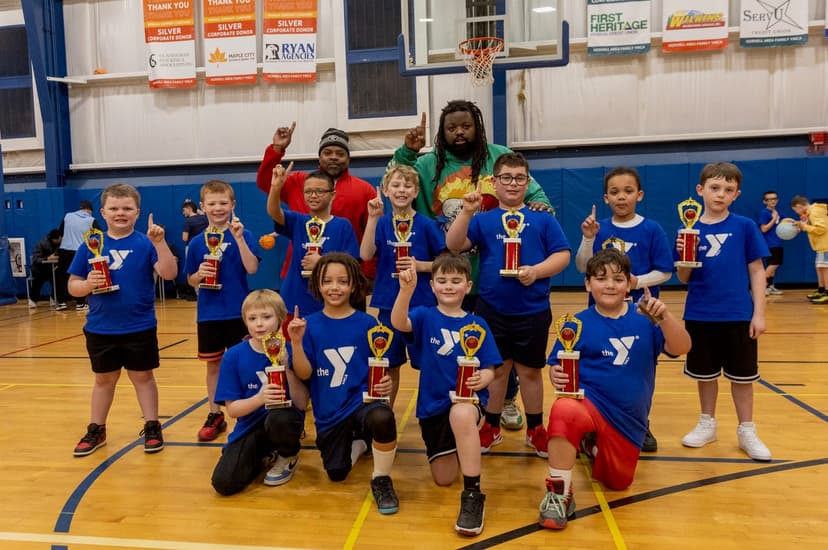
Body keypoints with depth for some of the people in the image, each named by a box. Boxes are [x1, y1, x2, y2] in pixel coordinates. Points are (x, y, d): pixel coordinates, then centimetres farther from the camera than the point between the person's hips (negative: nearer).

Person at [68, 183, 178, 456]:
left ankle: (152, 427, 22)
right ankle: (96, 430, 31)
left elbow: (169, 273, -19)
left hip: (140, 327, -2)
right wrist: (88, 284, -19)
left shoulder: (145, 243, -7)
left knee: (143, 376, 10)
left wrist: (159, 242, -29)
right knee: (104, 379, 18)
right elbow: (73, 286, 3)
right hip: (100, 329, 3)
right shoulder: (91, 245, 0)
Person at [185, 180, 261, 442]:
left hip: (238, 312, -3)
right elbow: (191, 281, 9)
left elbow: (252, 268, -17)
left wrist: (239, 238, -24)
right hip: (208, 313, 3)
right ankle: (215, 415, 26)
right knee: (213, 364, 13)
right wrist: (200, 274, -12)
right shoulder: (197, 243, 3)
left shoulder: (242, 235, -4)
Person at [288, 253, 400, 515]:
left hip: (362, 400, -3)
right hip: (329, 411, 3)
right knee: (336, 474, 7)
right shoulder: (310, 325, -3)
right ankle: (358, 442, 41)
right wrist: (297, 342, -20)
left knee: (382, 417, -37)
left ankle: (381, 480, -8)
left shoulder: (367, 323, -6)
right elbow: (304, 373, -6)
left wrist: (386, 383, -22)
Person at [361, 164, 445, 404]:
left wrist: (420, 265, -15)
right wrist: (373, 218, -17)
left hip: (421, 303, -2)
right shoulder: (382, 223, 3)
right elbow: (365, 255, -13)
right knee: (389, 365, 13)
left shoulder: (426, 225, -3)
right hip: (389, 303, 2)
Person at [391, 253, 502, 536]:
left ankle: (472, 494, -26)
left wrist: (482, 379, -26)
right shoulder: (425, 316, -3)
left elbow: (489, 369, -1)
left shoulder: (477, 324, 0)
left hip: (468, 398, -2)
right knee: (443, 479, 8)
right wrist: (407, 289, -44)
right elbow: (399, 323, -25)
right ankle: (456, 445, 43)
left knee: (461, 414, -40)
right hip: (432, 403, 2)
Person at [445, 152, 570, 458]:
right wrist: (467, 213, -20)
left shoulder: (542, 219, 5)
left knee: (530, 370, 10)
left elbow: (562, 255, 0)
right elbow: (453, 246, -8)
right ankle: (492, 427, 28)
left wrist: (536, 271, -17)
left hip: (533, 311, 0)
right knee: (496, 367, 12)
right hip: (491, 309, 1)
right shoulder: (483, 219, 5)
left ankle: (535, 430, 27)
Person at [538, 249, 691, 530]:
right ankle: (559, 494, -18)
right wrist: (556, 375, -28)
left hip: (628, 418, 3)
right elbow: (557, 366, -5)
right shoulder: (578, 323, -6)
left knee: (618, 482, 16)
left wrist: (664, 316, -34)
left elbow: (681, 348, -16)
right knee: (563, 412, -39)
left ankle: (592, 444, 48)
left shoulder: (645, 319, -4)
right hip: (588, 402, -3)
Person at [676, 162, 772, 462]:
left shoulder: (745, 226, -3)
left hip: (738, 315, -1)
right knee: (705, 373, 15)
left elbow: (757, 271, 0)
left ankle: (747, 431, 25)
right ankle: (707, 424, 32)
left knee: (742, 375, 9)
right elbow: (684, 279, 2)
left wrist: (759, 313, -5)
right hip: (700, 315, 1)